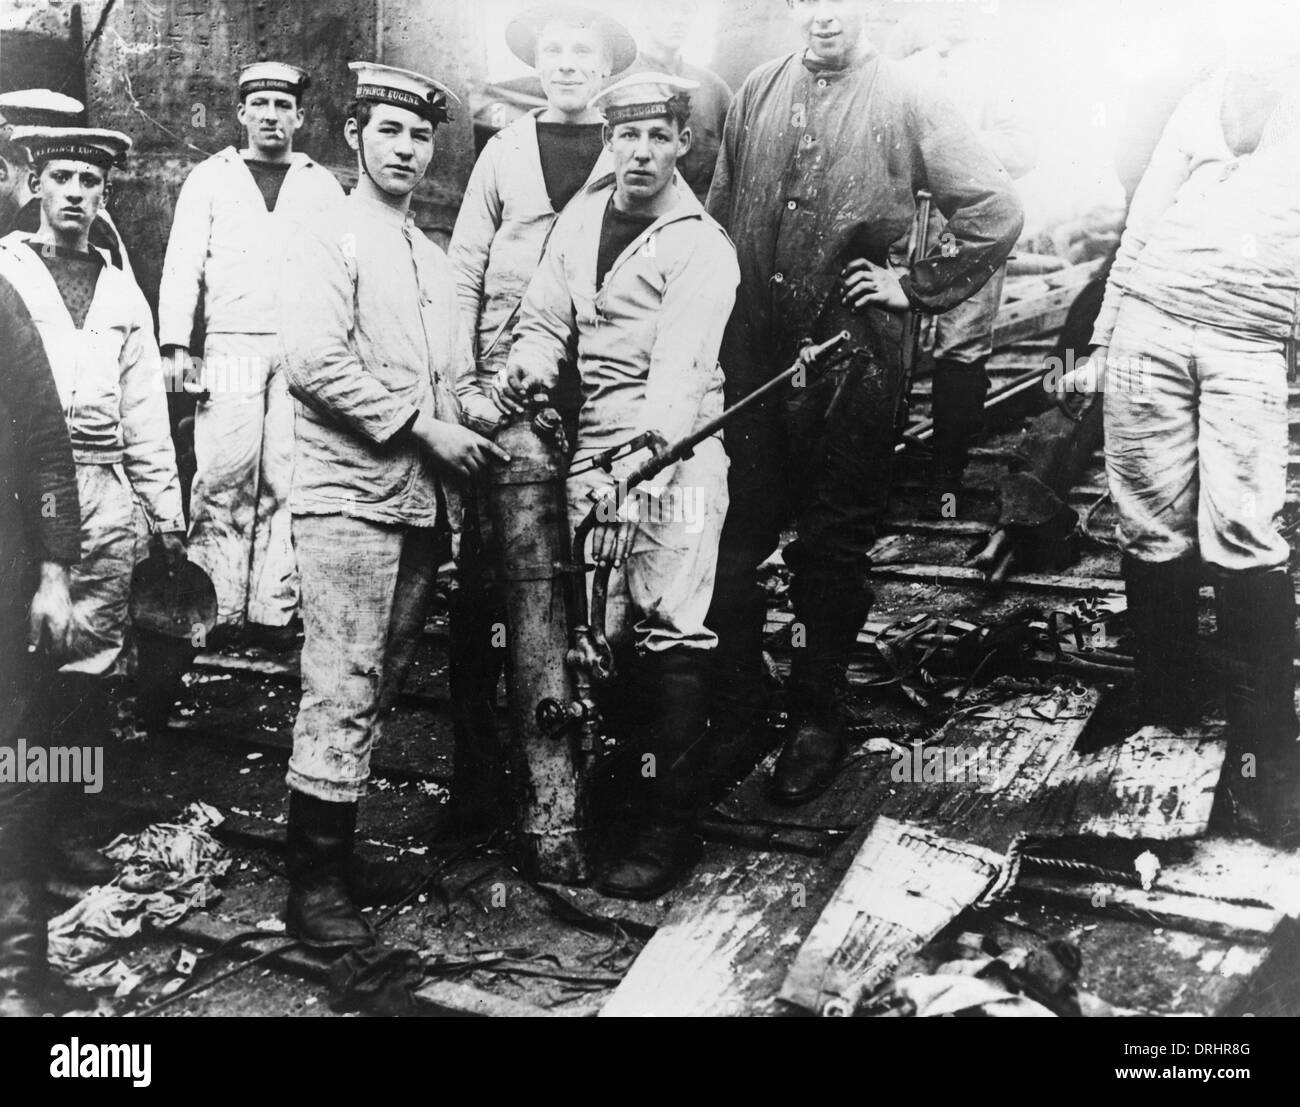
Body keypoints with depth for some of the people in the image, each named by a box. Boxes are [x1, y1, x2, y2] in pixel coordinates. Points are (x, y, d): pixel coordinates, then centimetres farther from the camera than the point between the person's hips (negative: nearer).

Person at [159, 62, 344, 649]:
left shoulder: (322, 184, 17)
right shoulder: (209, 178, 14)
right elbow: (182, 265, 8)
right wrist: (176, 346, -4)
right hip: (232, 344, -1)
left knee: (287, 479, -3)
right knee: (224, 475, -8)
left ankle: (273, 611, 0)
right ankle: (216, 609, -3)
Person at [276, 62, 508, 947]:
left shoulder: (437, 262, 21)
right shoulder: (326, 242, -1)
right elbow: (314, 360, -15)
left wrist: (470, 430, 3)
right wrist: (424, 427, -17)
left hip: (426, 502, 7)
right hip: (350, 495, -7)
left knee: (383, 685, 11)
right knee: (344, 690, -8)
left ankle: (339, 845, 23)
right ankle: (314, 881, 0)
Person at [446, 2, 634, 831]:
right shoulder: (505, 152, 10)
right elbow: (464, 272, 8)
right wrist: (464, 383, -1)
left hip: (596, 391, 0)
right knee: (484, 580, -1)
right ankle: (476, 768, 9)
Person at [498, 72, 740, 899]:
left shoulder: (702, 247, -8)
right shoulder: (582, 218, 11)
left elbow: (679, 370, -20)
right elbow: (546, 318, 10)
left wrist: (636, 467, -33)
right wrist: (528, 366, -13)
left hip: (675, 451, -6)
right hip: (594, 448, 6)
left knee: (669, 633, -7)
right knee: (598, 629, 8)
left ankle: (671, 827, 0)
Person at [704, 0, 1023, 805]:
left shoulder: (907, 103, -3)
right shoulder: (758, 93, 10)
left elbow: (998, 211, -4)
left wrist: (916, 286, -5)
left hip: (852, 359, -3)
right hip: (751, 357, 4)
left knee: (834, 549, 7)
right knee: (736, 537, 6)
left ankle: (819, 720, 22)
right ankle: (733, 712, 20)